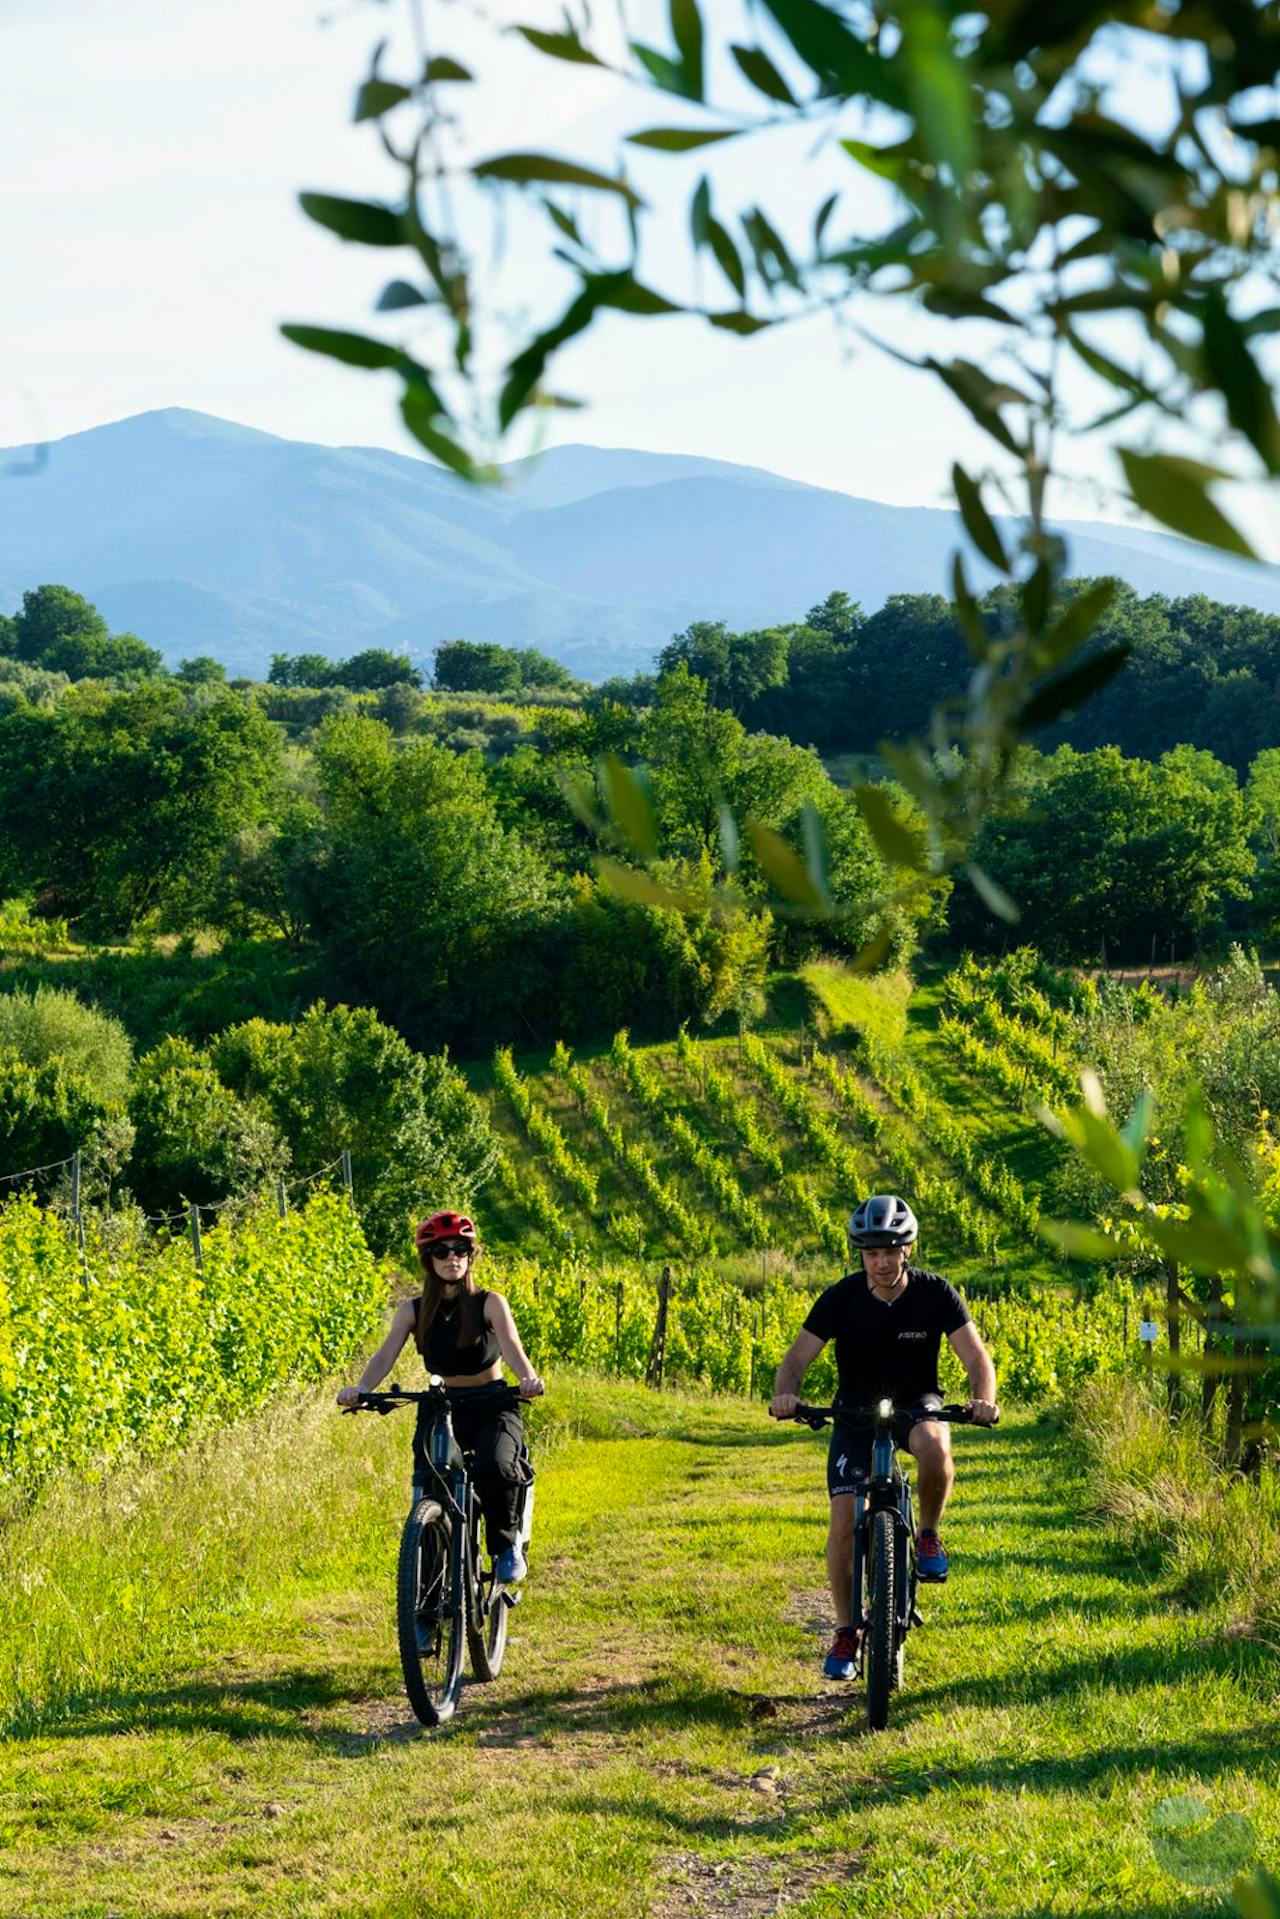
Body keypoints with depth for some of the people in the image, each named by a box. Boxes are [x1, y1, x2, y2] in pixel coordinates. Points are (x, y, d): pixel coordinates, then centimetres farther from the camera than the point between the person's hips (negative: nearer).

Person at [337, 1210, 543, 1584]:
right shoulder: (413, 1311, 1)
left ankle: (506, 1544, -6)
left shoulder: (489, 1304, -3)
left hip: (492, 1407, -2)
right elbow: (386, 1355, -13)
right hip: (441, 1408, 2)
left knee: (495, 1468, -32)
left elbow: (511, 1345, -21)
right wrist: (360, 1389, -34)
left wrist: (527, 1378, -43)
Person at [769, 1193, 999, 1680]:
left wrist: (983, 1399, -41)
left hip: (917, 1404, -1)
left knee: (934, 1447, -37)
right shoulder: (841, 1298, -16)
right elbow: (798, 1356, -19)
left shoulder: (935, 1293, -16)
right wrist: (784, 1395, -41)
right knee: (844, 1521, -13)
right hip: (856, 1410, 1)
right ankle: (846, 1633, 3)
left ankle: (928, 1536, -8)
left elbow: (975, 1355, -20)